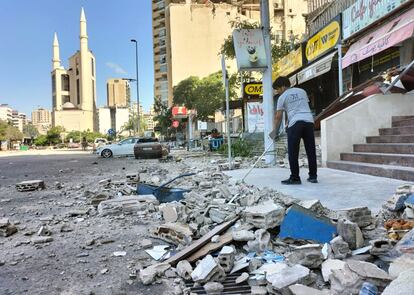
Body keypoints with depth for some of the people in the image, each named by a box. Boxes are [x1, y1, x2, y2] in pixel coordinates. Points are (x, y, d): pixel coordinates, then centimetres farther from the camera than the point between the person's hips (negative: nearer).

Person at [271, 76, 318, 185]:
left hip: (295, 123, -5)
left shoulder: (282, 97, 7)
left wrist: (275, 130, 14)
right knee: (311, 150, 9)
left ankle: (295, 178, 0)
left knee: (293, 152, 0)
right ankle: (313, 176, 14)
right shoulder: (302, 91, 22)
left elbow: (278, 116, 5)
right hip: (309, 120, 5)